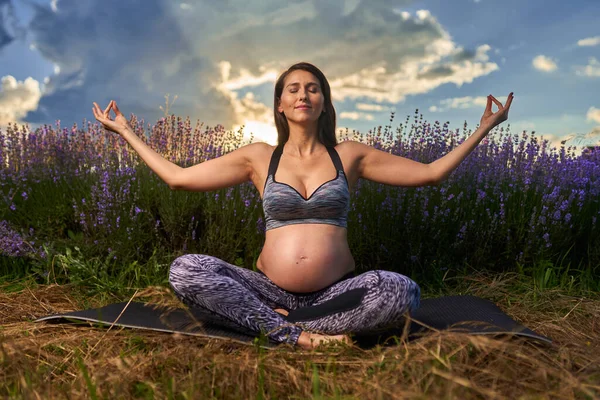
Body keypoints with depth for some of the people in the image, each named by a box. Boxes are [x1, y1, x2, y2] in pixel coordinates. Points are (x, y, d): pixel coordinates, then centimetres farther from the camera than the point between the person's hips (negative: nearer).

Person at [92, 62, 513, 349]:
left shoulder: (349, 155, 5)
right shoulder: (258, 157, 5)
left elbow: (430, 173, 7)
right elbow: (178, 177, 7)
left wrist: (483, 128, 7)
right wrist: (126, 131, 10)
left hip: (336, 294, 0)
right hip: (272, 291, 1)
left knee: (402, 290, -31)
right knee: (185, 270, -24)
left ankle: (278, 324, -20)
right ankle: (302, 337, -23)